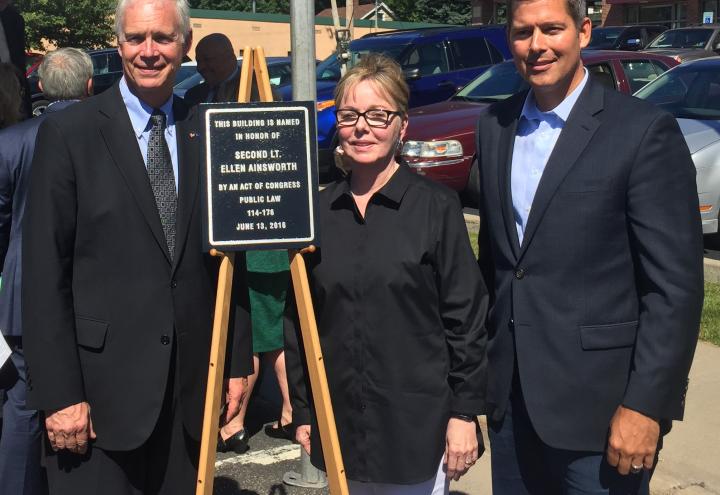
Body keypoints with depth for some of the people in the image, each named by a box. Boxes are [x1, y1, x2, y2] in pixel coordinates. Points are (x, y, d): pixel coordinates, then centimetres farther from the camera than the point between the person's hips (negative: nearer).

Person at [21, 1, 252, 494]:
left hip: (190, 385, 3)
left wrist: (238, 362, 9)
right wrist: (58, 393, -10)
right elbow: (45, 274, -7)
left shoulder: (207, 136, 7)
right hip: (100, 385, -3)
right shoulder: (68, 132, -4)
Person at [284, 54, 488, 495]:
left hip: (418, 426, -3)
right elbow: (299, 320, 8)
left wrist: (465, 412, -8)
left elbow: (466, 315, -6)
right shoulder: (319, 211, 3)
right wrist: (303, 411, 8)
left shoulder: (435, 206, -7)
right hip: (341, 426, 3)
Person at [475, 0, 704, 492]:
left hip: (597, 403, -5)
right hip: (510, 396, 5)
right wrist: (481, 360, 11)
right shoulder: (494, 126, 6)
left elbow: (676, 285, -13)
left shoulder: (644, 130, -11)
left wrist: (644, 404, -16)